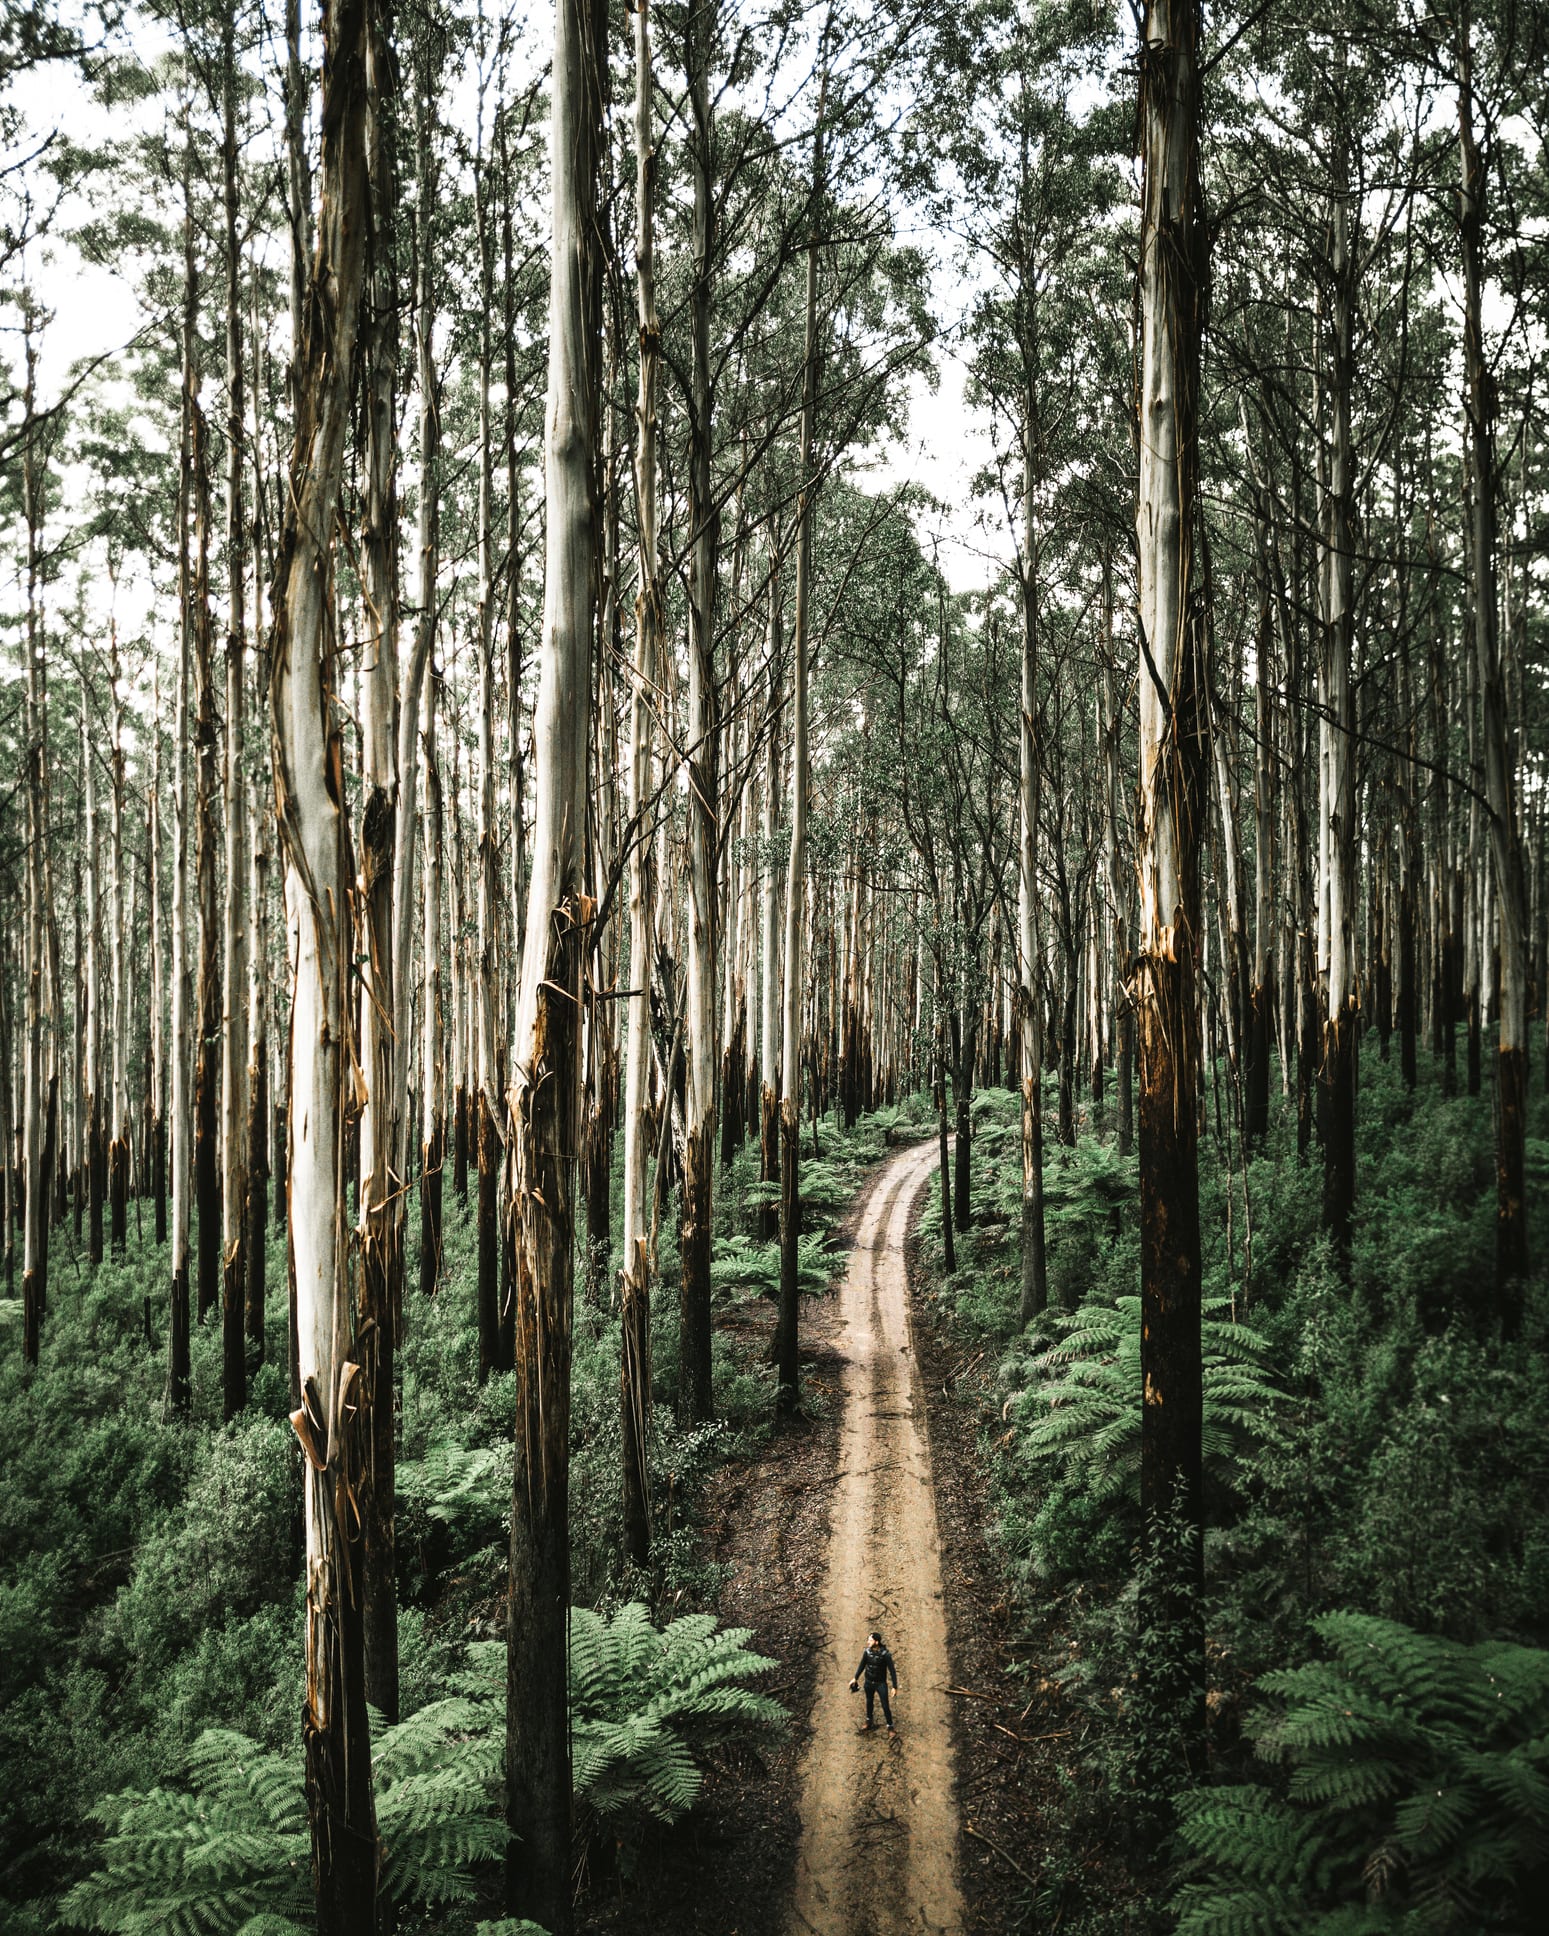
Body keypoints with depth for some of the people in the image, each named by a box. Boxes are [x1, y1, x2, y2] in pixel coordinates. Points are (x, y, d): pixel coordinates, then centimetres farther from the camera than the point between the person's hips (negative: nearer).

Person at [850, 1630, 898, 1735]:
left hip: (881, 1683, -4)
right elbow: (862, 1665, 7)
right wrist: (855, 1678, 14)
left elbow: (892, 1671, -16)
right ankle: (869, 1721, 42)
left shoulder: (885, 1654, -22)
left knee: (885, 1706, -3)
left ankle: (890, 1727, 14)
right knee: (869, 1702, 20)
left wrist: (895, 1687, -16)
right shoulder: (867, 1652, -10)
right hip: (869, 1682, 4)